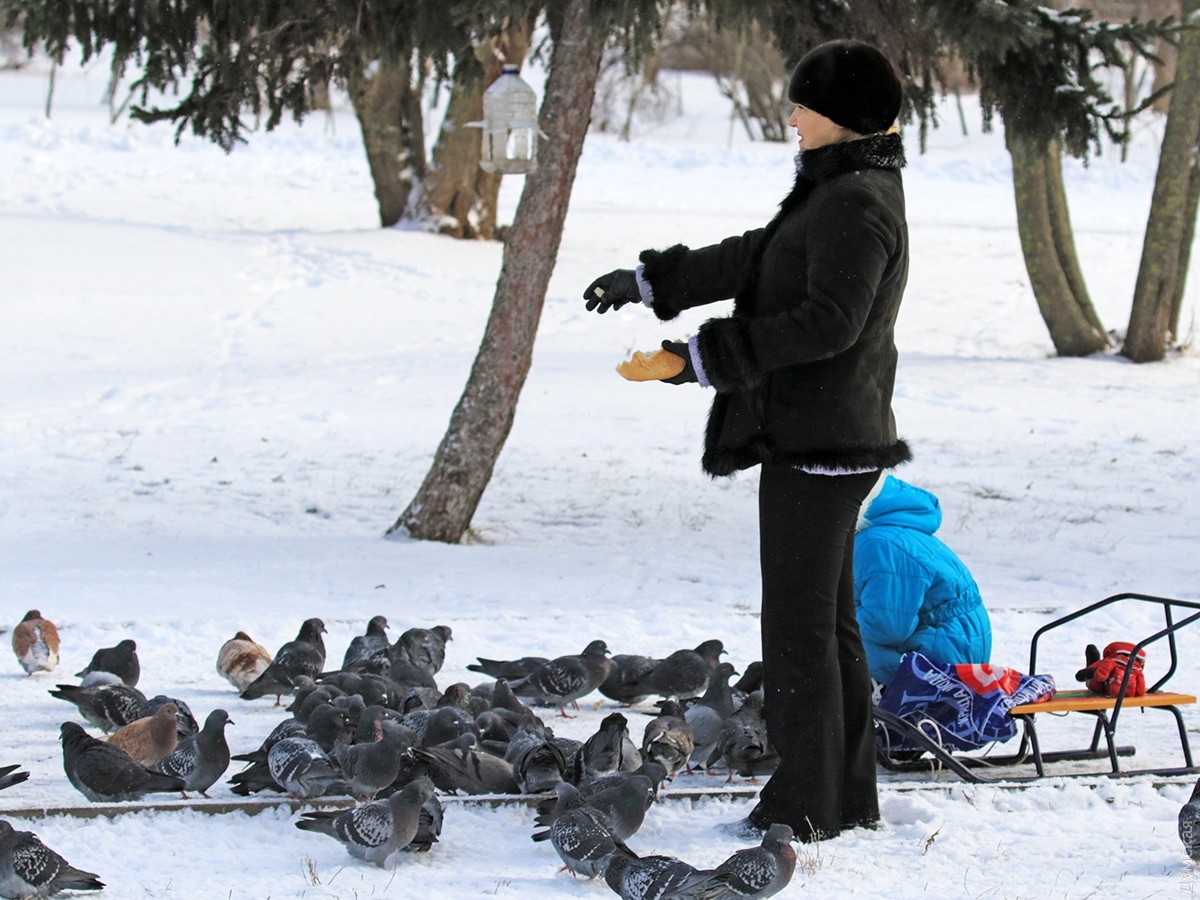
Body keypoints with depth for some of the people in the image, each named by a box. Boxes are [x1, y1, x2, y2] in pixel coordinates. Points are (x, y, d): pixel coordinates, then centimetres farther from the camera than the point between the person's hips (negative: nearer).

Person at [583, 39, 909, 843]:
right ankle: (847, 797, 21)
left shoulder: (856, 204, -17)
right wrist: (649, 283, 32)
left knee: (800, 625, -6)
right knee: (830, 623, 15)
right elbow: (756, 258, 26)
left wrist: (711, 357, -24)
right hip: (826, 437, 11)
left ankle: (805, 804, -1)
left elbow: (830, 320, -26)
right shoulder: (842, 192, 16)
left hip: (819, 443, -11)